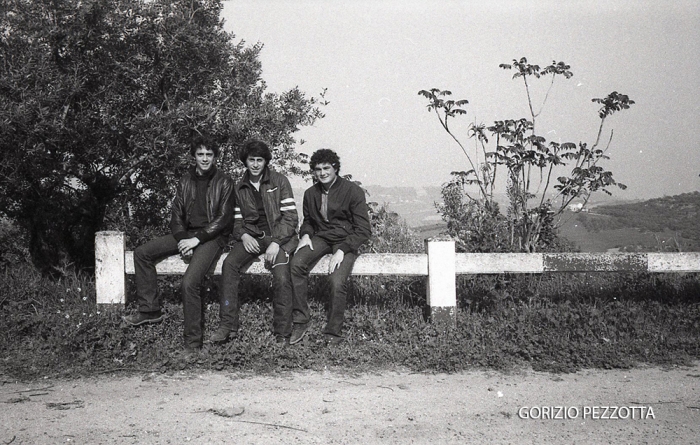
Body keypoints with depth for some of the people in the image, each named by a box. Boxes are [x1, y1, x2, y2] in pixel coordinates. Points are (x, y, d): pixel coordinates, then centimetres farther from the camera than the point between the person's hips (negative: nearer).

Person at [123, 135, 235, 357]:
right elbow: (176, 215, 9)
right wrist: (182, 239, -10)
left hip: (212, 236, -7)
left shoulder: (224, 182, -4)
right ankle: (149, 310, 3)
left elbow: (224, 218, -11)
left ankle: (193, 343, -21)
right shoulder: (186, 181, 11)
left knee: (189, 283, -28)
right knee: (142, 253, -4)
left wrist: (197, 239, -18)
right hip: (187, 233, 7)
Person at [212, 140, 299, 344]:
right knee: (229, 264, -26)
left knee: (281, 276, -30)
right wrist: (243, 235, -9)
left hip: (278, 235, -3)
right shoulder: (240, 188, 14)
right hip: (251, 235, 4)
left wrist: (276, 243, -17)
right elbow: (237, 219, 15)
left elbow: (290, 216, -5)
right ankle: (228, 325, -22)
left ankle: (282, 334, -22)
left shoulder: (279, 181, 2)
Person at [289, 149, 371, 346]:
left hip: (346, 240, -4)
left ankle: (333, 333, -11)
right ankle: (300, 323, -19)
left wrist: (342, 251, -21)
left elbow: (363, 229, -10)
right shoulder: (311, 193, 8)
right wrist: (305, 234, 1)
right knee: (296, 264, -28)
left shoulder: (352, 191, -8)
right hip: (320, 237, 4)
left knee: (337, 282, -30)